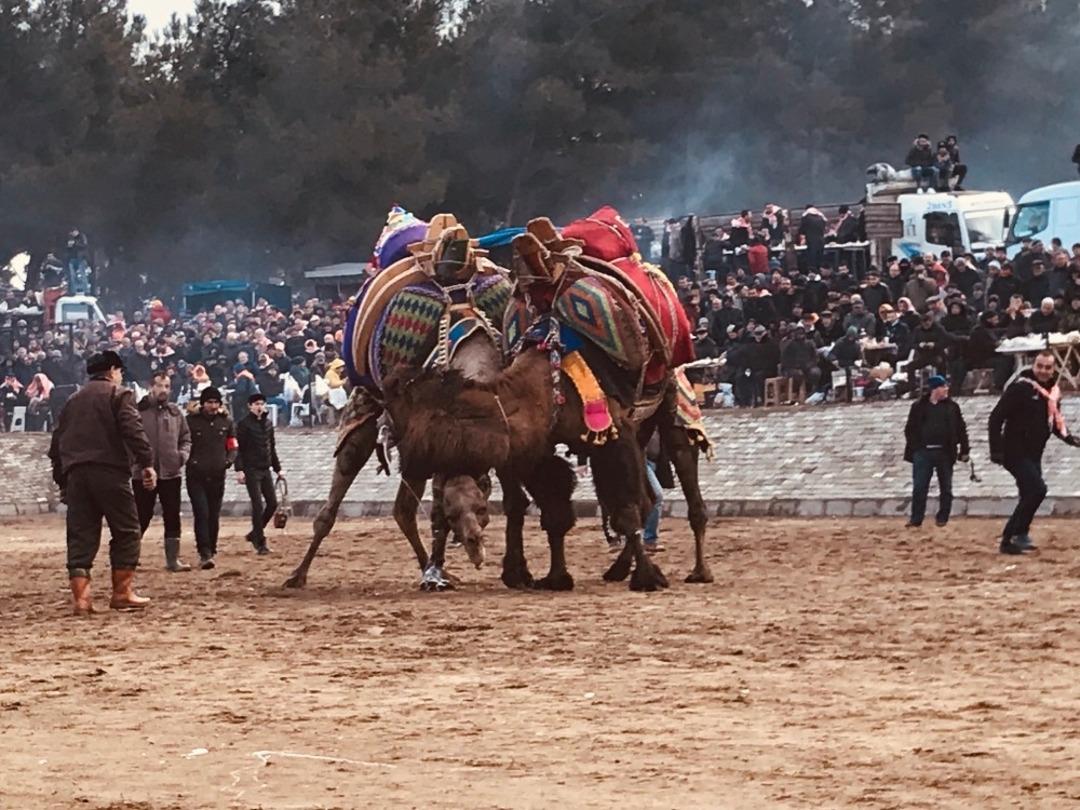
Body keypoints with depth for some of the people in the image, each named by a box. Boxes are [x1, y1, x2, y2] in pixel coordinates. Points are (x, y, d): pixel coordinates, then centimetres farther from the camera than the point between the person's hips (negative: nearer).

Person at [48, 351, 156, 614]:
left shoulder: (73, 400, 22)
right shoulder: (119, 395, 2)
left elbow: (58, 441, 22)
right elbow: (133, 430, -12)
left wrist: (61, 479, 25)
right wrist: (146, 463, -13)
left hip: (76, 474, 6)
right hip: (110, 473, -6)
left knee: (80, 536, 4)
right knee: (126, 531, 4)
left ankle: (80, 597, -6)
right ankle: (122, 592, 2)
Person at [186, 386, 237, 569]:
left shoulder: (226, 422, 9)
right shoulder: (191, 421, -1)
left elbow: (233, 447, 14)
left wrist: (229, 460, -6)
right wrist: (189, 461, -13)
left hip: (217, 476, 4)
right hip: (196, 476, -4)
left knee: (214, 516, 9)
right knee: (201, 514, -13)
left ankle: (211, 552, 19)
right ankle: (204, 554, -18)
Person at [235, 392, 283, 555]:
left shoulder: (267, 423, 13)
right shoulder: (244, 424, -7)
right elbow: (238, 448, -10)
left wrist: (277, 468, 19)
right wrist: (239, 469, -17)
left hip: (265, 469, 7)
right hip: (251, 470, -7)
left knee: (272, 503, 4)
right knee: (258, 505, -8)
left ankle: (255, 533, 21)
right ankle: (260, 543, -3)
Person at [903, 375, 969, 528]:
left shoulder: (952, 407, 5)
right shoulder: (919, 406, 3)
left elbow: (961, 429, 6)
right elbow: (910, 429, 7)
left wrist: (964, 450, 1)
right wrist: (910, 451, 1)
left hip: (945, 452, 1)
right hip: (923, 452, -1)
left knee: (945, 487, 6)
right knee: (919, 488, -2)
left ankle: (942, 518, 17)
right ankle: (916, 519, 3)